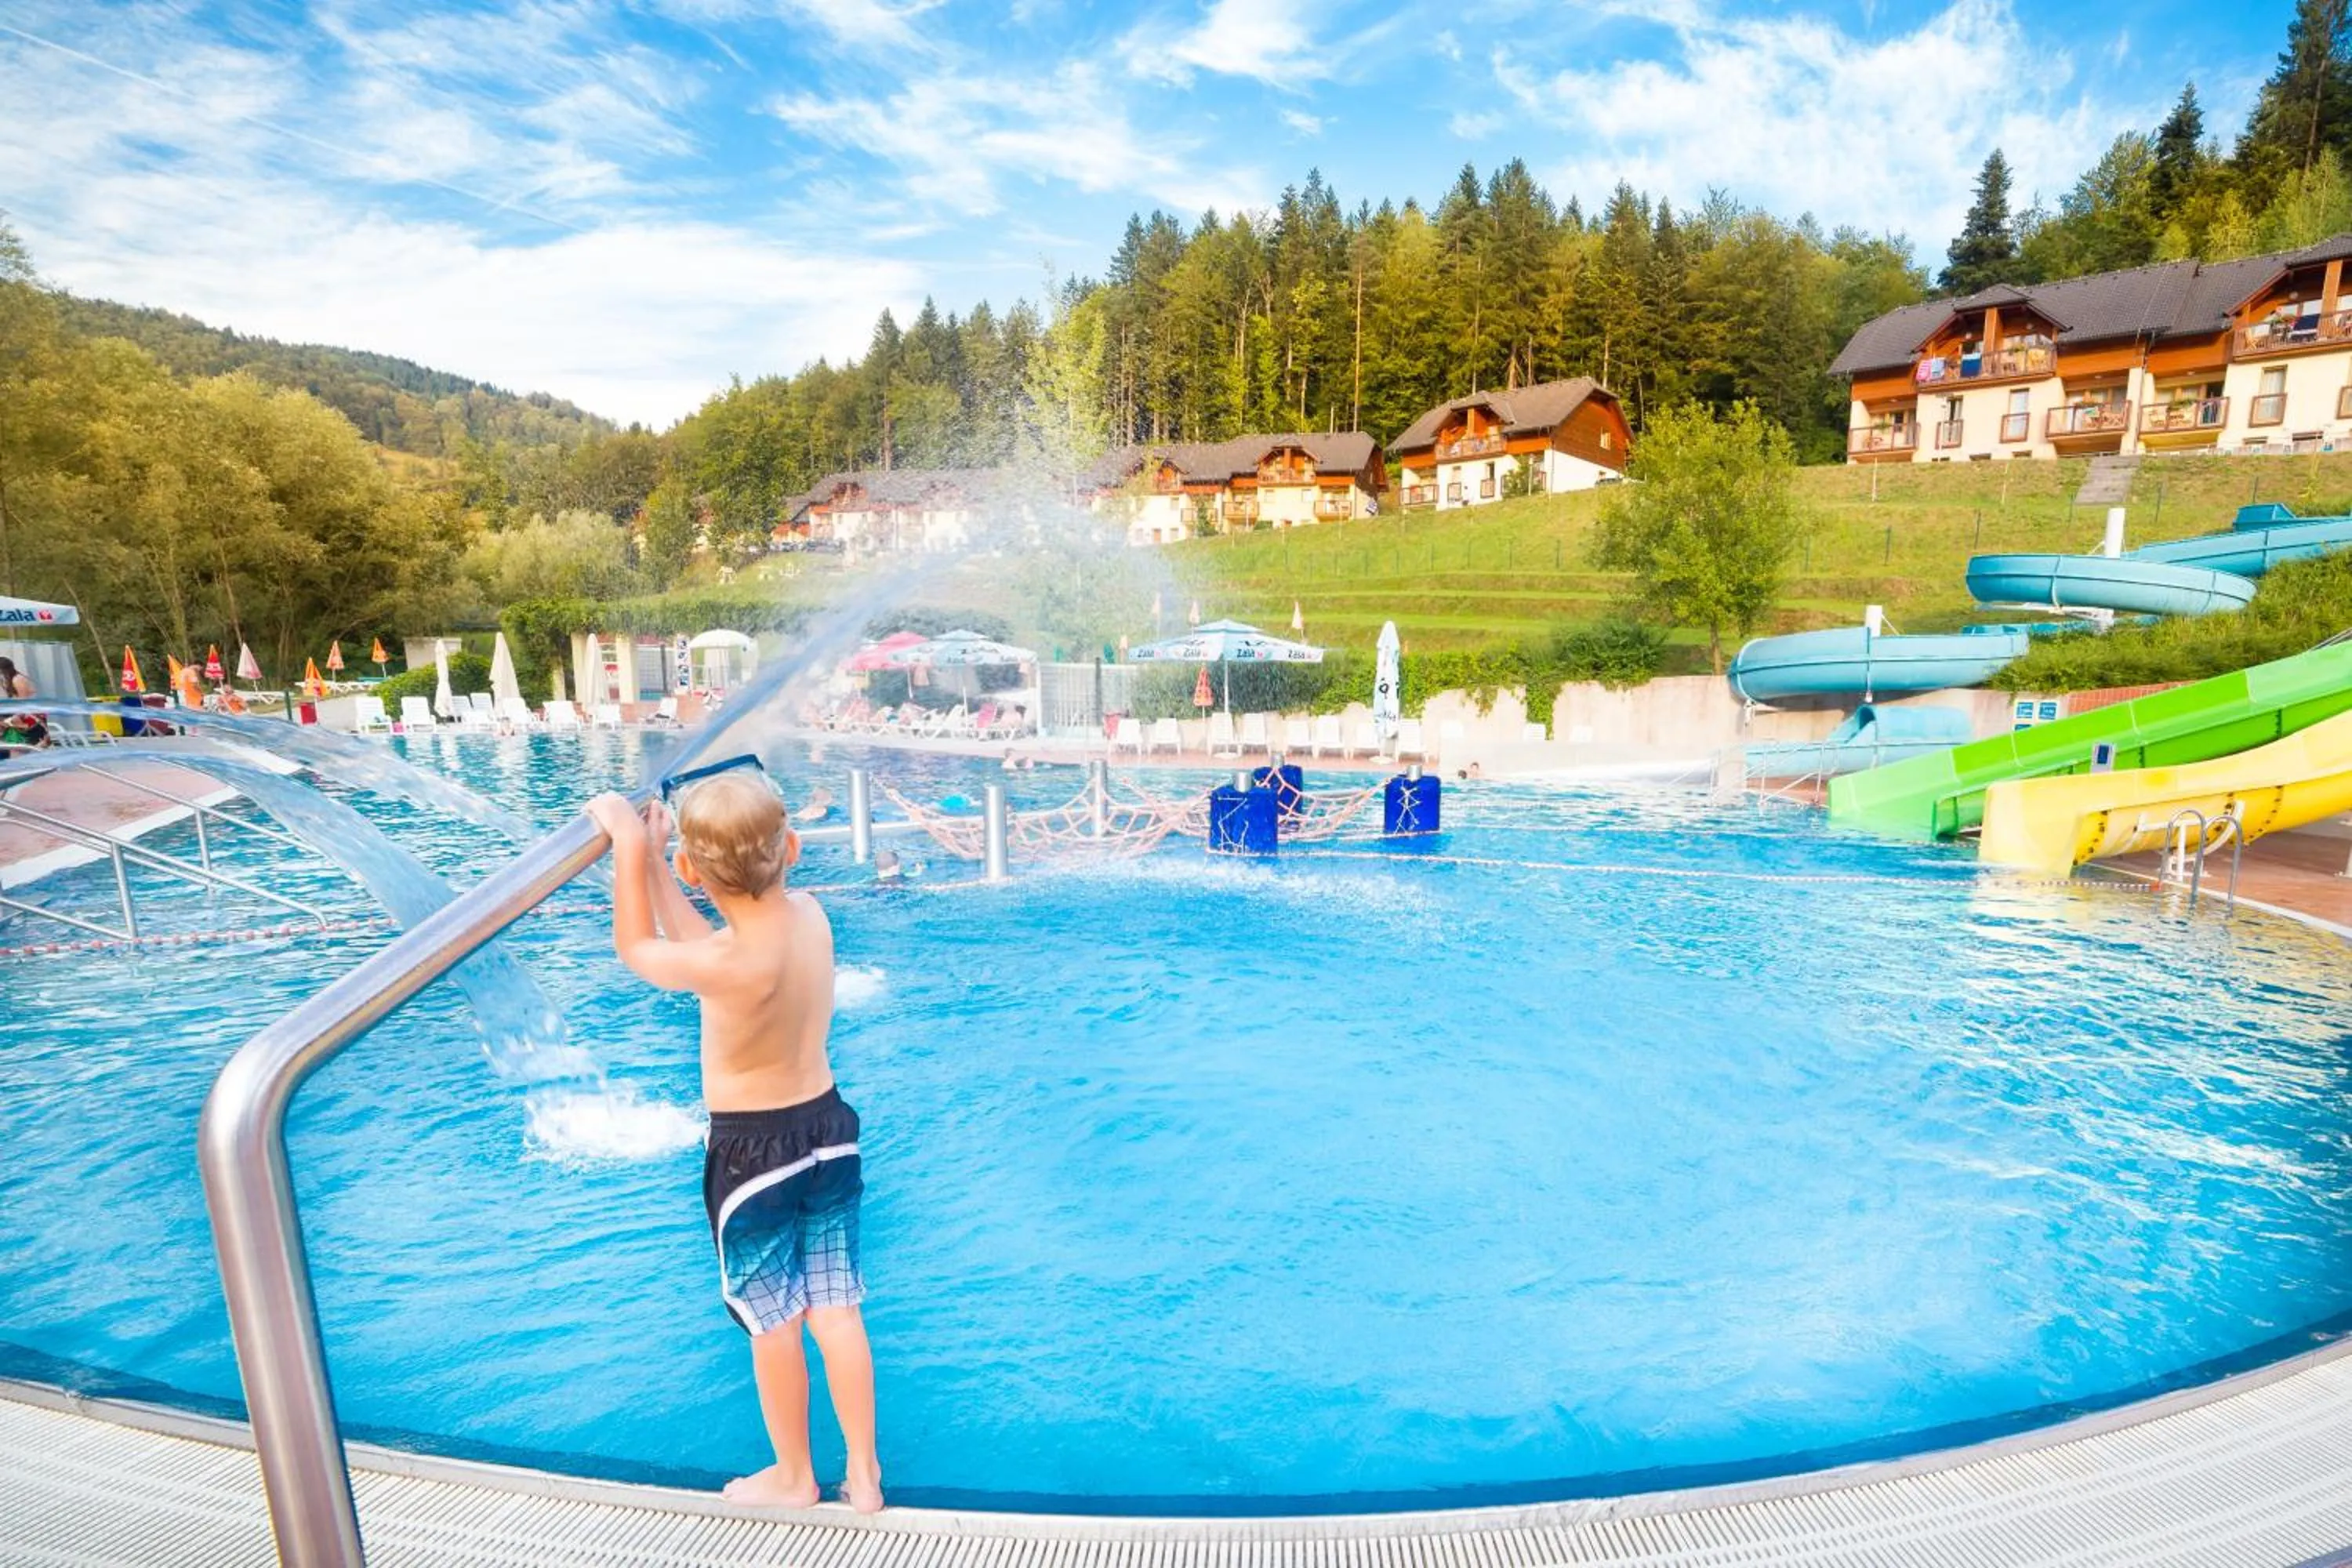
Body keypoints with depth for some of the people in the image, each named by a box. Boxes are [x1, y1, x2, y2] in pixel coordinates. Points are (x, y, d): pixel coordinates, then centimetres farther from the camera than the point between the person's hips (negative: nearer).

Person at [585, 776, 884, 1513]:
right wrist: (653, 860, 11)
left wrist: (631, 847, -1)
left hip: (753, 1152, -6)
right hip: (827, 1129, 6)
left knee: (774, 1325, 16)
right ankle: (864, 1474, 33)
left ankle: (793, 1477, 38)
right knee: (836, 1314, 18)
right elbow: (697, 941, 8)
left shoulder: (733, 964, -28)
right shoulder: (809, 914, -8)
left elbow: (638, 949, -6)